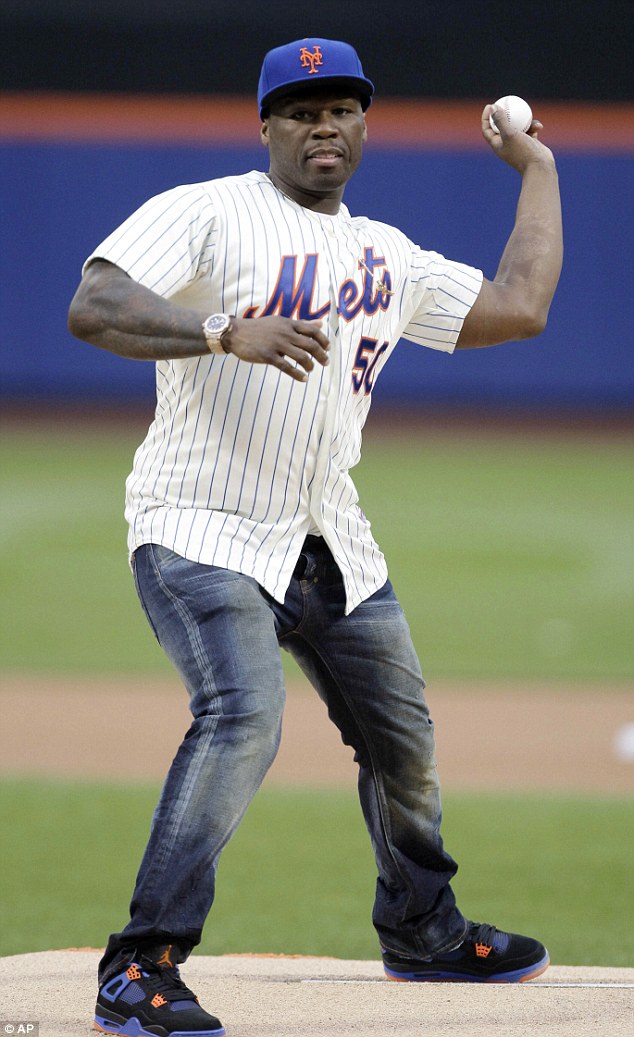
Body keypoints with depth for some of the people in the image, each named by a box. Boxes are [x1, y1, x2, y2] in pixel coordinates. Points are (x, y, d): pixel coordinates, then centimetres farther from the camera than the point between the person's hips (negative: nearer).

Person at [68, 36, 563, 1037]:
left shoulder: (389, 258, 13)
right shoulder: (203, 214, -8)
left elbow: (519, 307, 17)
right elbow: (93, 307, -21)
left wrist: (537, 166, 24)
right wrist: (229, 332, -35)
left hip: (330, 542, 7)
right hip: (202, 531, -7)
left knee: (403, 736, 16)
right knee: (243, 717, -27)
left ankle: (423, 932, 42)